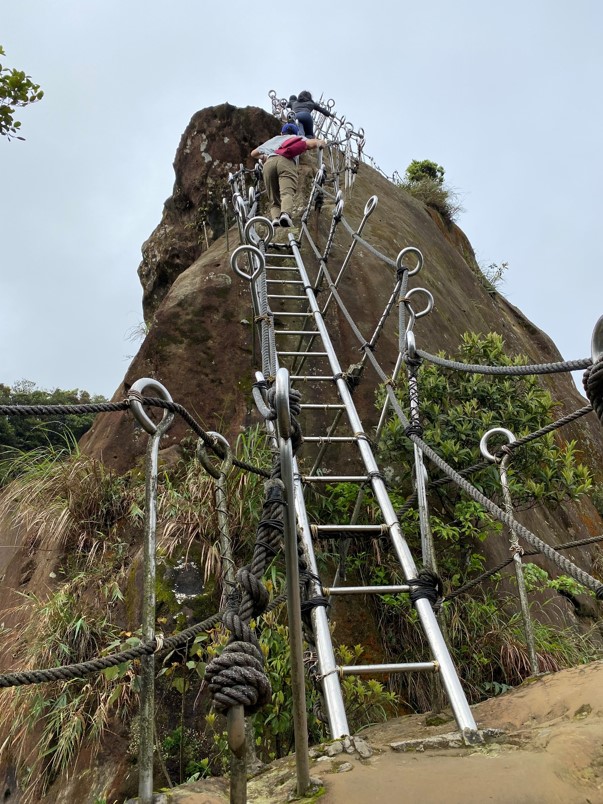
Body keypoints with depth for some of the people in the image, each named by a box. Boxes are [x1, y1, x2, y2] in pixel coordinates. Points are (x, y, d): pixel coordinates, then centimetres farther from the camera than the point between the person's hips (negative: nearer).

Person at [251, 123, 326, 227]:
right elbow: (311, 143, 12)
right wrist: (320, 142, 29)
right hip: (287, 160, -2)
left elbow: (253, 153, 50)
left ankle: (275, 218, -26)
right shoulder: (296, 138, 33)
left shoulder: (273, 140, 42)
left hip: (269, 163, 3)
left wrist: (263, 157, 66)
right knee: (287, 193, -22)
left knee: (274, 200, 4)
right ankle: (285, 214, -51)